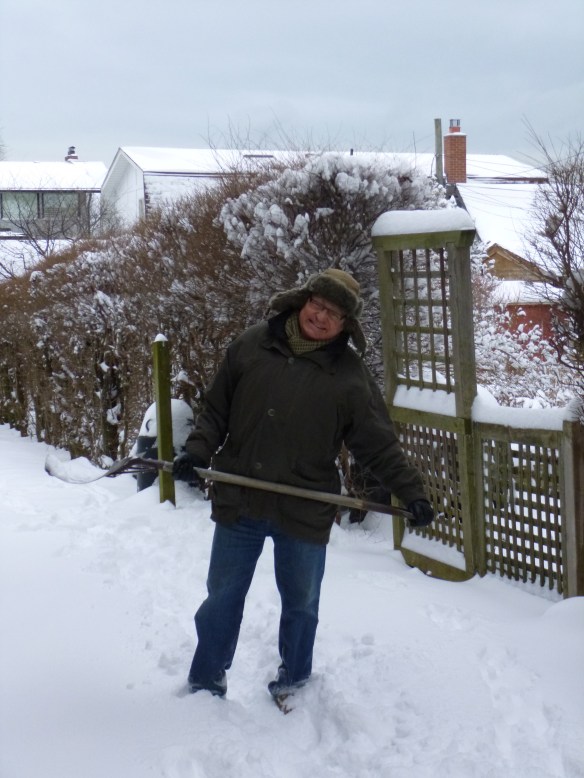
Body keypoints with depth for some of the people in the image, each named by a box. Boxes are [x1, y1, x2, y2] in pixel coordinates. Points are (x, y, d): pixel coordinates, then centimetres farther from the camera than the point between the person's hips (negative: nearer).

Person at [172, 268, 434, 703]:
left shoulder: (351, 375, -6)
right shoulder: (251, 346, -1)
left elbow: (380, 446, -4)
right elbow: (217, 409, 6)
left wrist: (413, 494, -11)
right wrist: (199, 450, -8)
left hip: (304, 513, -1)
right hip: (238, 503, 1)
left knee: (301, 603, 17)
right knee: (222, 599, 14)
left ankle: (293, 684, 39)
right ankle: (206, 683, 33)